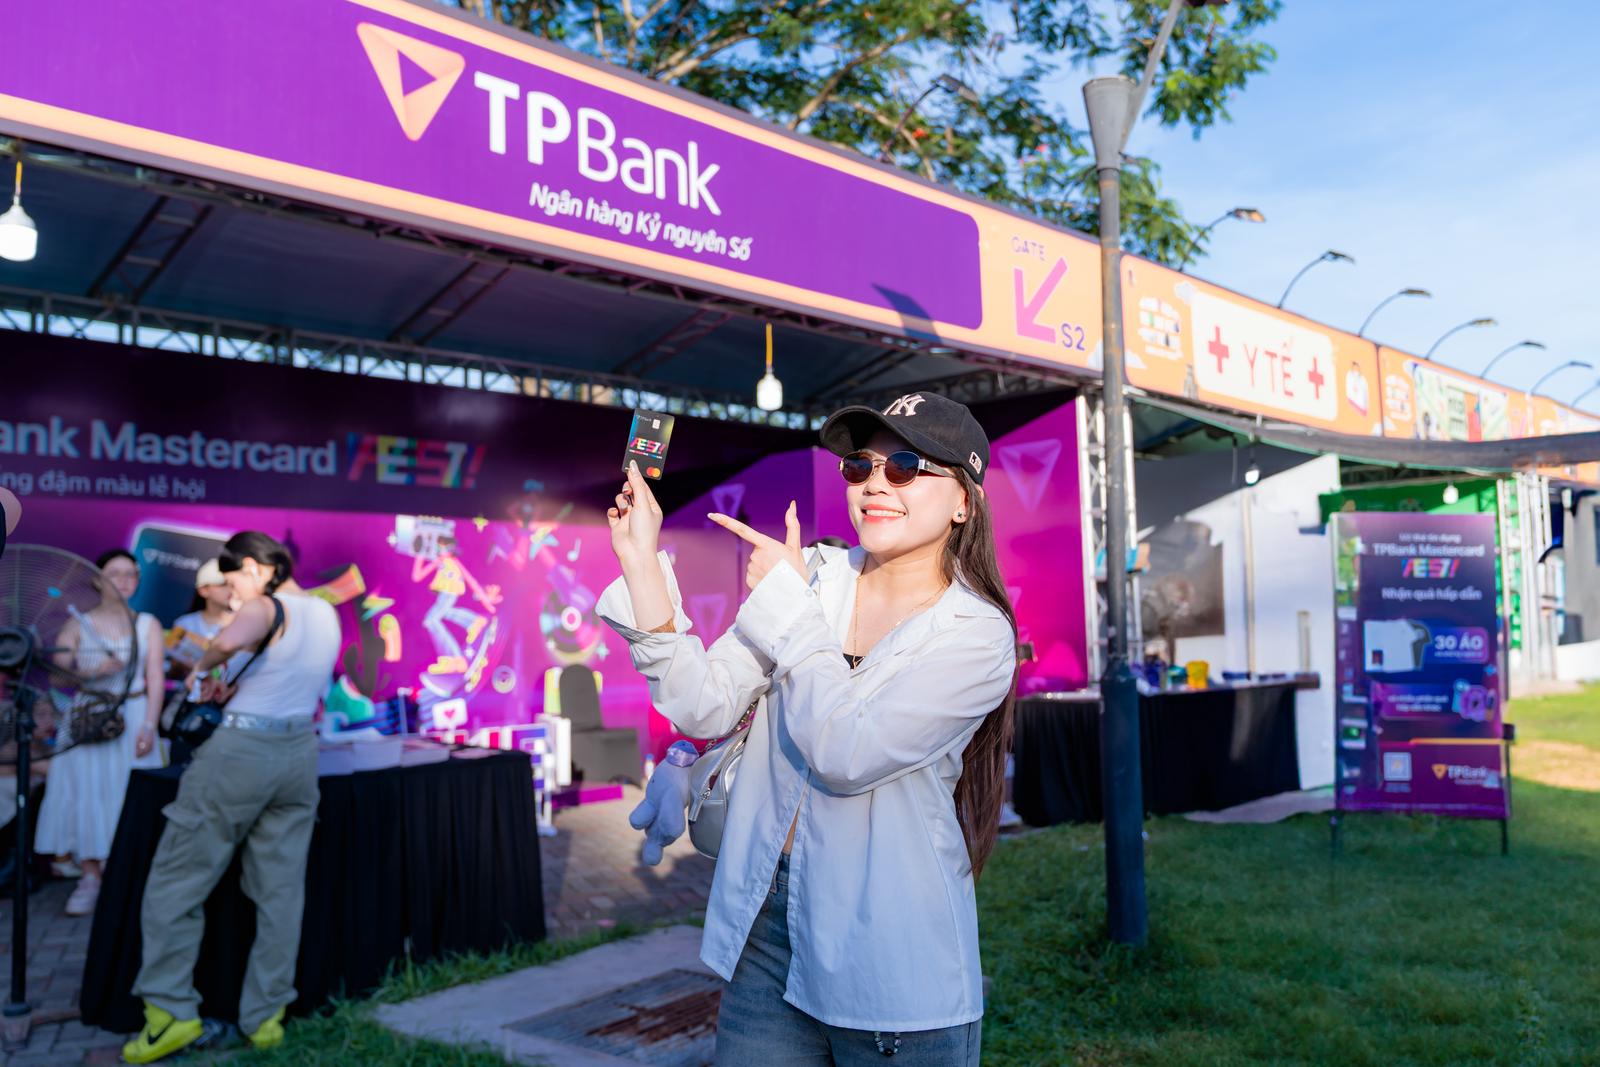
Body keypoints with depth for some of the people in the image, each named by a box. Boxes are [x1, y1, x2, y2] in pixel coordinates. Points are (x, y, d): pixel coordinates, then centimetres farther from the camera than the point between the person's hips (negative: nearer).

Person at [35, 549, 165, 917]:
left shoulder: (148, 625, 6)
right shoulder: (78, 623, 7)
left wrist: (148, 727, -8)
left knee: (126, 796, -2)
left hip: (132, 717, 0)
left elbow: (156, 680, 1)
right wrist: (93, 670, -20)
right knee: (85, 793, -4)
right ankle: (90, 876, 2)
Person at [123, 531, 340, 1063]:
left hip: (243, 752, -7)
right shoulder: (326, 612, 11)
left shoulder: (265, 608, -11)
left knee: (175, 880, 7)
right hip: (299, 752, 7)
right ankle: (266, 1015, 14)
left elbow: (229, 640, -33)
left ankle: (170, 1011, 7)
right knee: (281, 890, 9)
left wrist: (204, 666, -13)